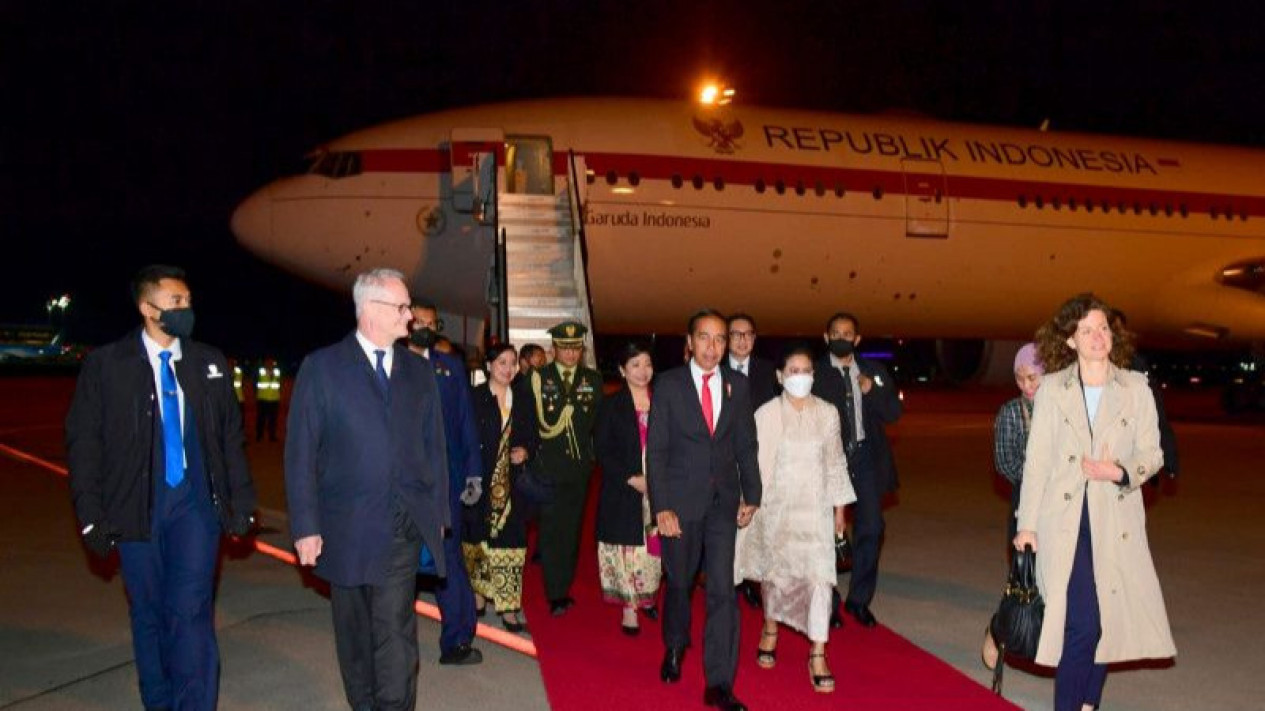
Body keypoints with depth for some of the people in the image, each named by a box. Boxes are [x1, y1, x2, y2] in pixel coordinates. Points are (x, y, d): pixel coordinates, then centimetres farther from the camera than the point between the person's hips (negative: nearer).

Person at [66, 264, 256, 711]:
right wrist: (92, 515, -5)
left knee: (190, 611, -9)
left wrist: (241, 501, 4)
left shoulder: (209, 363, 5)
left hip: (196, 502, 0)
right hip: (136, 506, 0)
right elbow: (83, 441, -1)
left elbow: (232, 436, 8)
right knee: (148, 614, 11)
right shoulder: (105, 364, -2)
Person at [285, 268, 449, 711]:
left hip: (405, 525, 1)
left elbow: (434, 447, 12)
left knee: (395, 628, -7)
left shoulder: (419, 371, 10)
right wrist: (305, 526, -7)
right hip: (348, 527, -1)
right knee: (354, 630, 12)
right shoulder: (321, 367, -1)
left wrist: (438, 512, 8)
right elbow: (300, 453, -3)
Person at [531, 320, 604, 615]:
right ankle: (556, 595, 1)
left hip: (580, 467, 3)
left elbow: (596, 420, 8)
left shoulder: (593, 379, 11)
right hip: (549, 467, -2)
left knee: (571, 530, 7)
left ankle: (563, 587, 18)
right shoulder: (537, 378, 3)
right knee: (551, 530, -3)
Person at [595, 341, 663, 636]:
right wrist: (631, 479, -13)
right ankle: (629, 609, 7)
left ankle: (647, 597, 22)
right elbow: (602, 451, -4)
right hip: (623, 490, -2)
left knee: (653, 547, 4)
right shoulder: (612, 406, -1)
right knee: (627, 549, -1)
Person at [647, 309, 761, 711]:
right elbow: (656, 449, -6)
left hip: (724, 502, 1)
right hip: (680, 501, -1)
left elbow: (747, 445, 9)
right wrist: (661, 507, -11)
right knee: (679, 583, 14)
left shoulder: (737, 386, 4)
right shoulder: (668, 385, -4)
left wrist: (751, 496, 5)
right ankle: (675, 648, 42)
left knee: (723, 590, -5)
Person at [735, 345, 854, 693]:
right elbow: (755, 461, -2)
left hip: (815, 507, 1)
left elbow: (835, 462, 7)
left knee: (819, 576, -10)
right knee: (774, 571, 14)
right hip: (776, 505, 0)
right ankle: (770, 631, 40)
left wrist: (839, 507, 9)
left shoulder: (828, 413, -1)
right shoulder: (766, 414, -6)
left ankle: (818, 655, -4)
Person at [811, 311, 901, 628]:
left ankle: (859, 599, 16)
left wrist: (872, 391, -11)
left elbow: (893, 412, 5)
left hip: (866, 457, 3)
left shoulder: (874, 371, 10)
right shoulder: (815, 374, -2)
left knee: (870, 528, 0)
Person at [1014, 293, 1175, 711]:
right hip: (1064, 520, -2)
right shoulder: (1052, 388, 3)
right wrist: (1027, 523, 1)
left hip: (1116, 521, 2)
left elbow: (1152, 453, 6)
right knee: (1083, 622, -10)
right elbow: (1037, 459, 2)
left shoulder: (1136, 387, 5)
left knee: (1108, 621, 8)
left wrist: (1120, 471, -15)